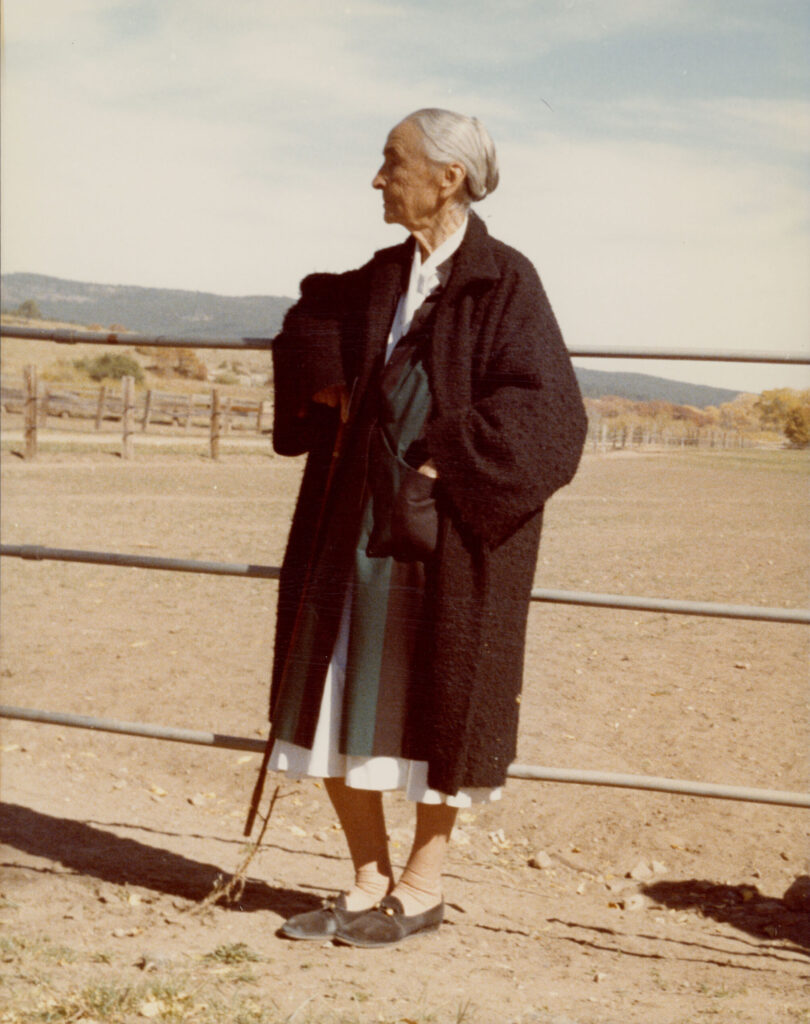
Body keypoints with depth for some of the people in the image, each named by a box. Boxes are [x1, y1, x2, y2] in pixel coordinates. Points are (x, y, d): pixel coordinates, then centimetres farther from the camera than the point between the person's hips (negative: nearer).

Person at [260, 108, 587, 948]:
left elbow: (548, 415, -17)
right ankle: (369, 881, 22)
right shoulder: (383, 279, 10)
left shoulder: (504, 284, -11)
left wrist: (447, 465, -19)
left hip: (446, 540, -7)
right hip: (361, 527, 7)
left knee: (429, 709, 4)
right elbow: (312, 320, 28)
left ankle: (422, 888, 21)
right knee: (335, 709, 8)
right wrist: (324, 379, 10)